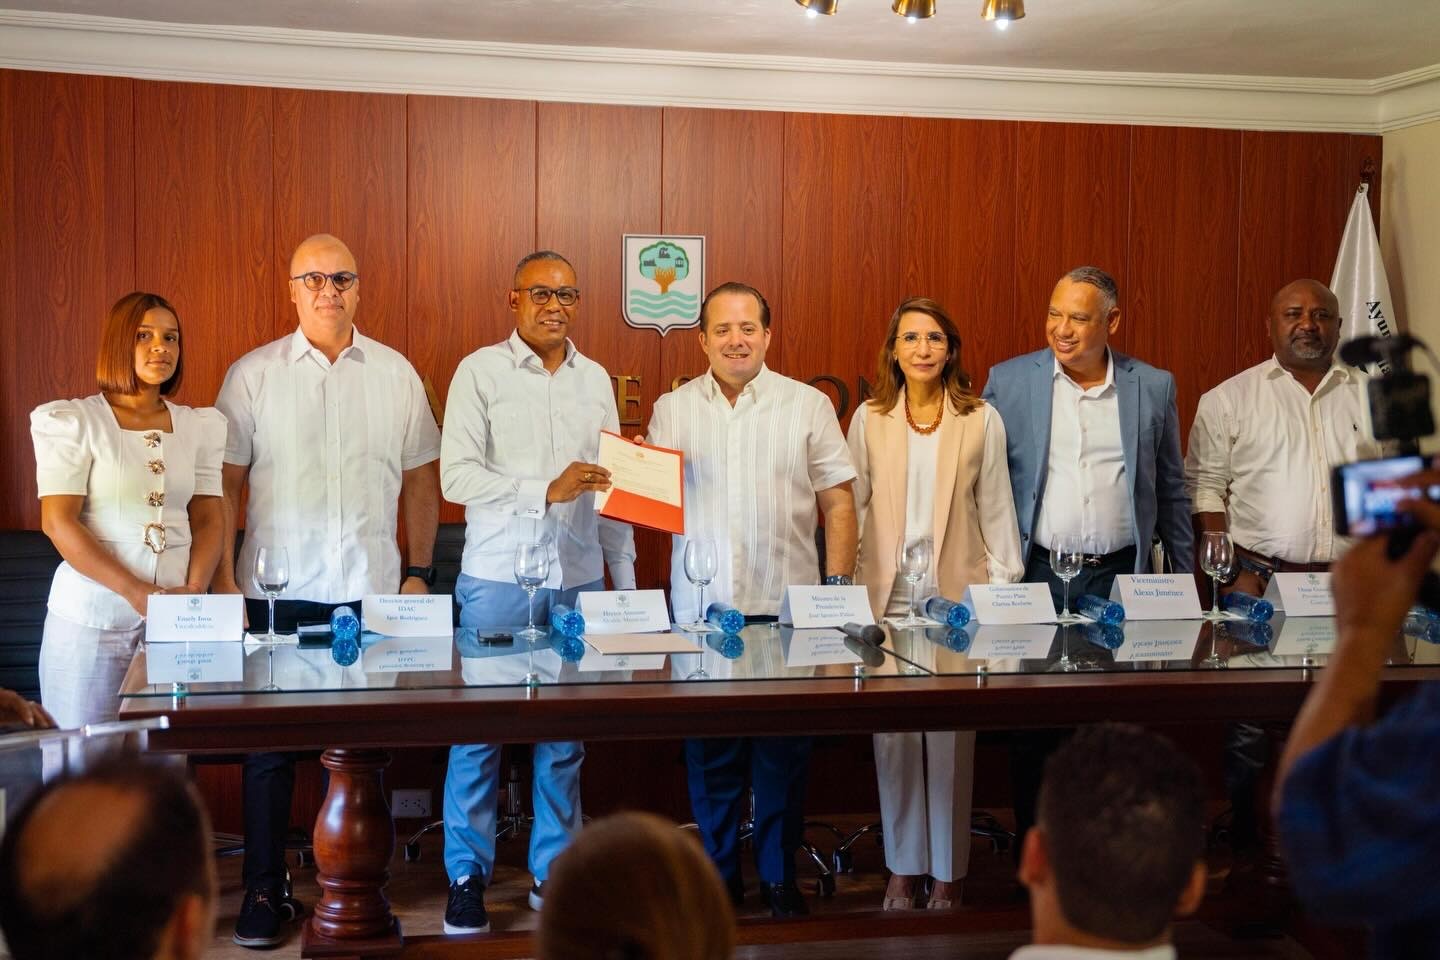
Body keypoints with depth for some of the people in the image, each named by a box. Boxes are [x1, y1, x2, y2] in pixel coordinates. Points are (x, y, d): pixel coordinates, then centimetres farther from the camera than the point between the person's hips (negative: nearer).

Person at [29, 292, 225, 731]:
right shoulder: (72, 422, -1)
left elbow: (207, 519, 9)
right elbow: (58, 522, -8)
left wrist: (195, 591, -9)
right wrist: (139, 593, -17)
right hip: (92, 613, -3)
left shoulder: (199, 426, 11)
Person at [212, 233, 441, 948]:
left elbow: (420, 481, 12)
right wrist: (224, 579, -3)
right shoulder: (252, 374, 3)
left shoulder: (396, 374, 8)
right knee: (270, 744, 3)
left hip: (371, 591, 1)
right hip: (277, 592, -1)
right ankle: (264, 891, 15)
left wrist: (418, 573, 5)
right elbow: (224, 483, 3)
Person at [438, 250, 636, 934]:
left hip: (579, 581, 4)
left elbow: (610, 485, 13)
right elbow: (456, 475, -9)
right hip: (497, 578, -3)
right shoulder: (480, 371, -1)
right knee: (479, 731, 1)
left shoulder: (596, 379, 12)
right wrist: (547, 490, -16)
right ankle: (467, 878, 12)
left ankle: (553, 871, 18)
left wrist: (625, 580, 10)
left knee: (565, 735, 7)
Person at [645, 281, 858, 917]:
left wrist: (838, 587, -3)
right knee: (709, 750, 6)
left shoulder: (808, 405, 4)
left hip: (786, 603, -1)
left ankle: (779, 876, 17)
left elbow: (837, 500, 4)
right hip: (701, 604, 1)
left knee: (784, 750, 4)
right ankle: (720, 875, 20)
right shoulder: (672, 409, 8)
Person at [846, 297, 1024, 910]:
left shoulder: (982, 421, 3)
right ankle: (903, 871, 16)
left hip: (957, 599, -1)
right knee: (893, 735, 4)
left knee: (951, 737, 2)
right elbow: (852, 507, 9)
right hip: (887, 599, 1)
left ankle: (947, 875, 13)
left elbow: (996, 511, 5)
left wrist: (1003, 591, 0)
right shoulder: (869, 419, 6)